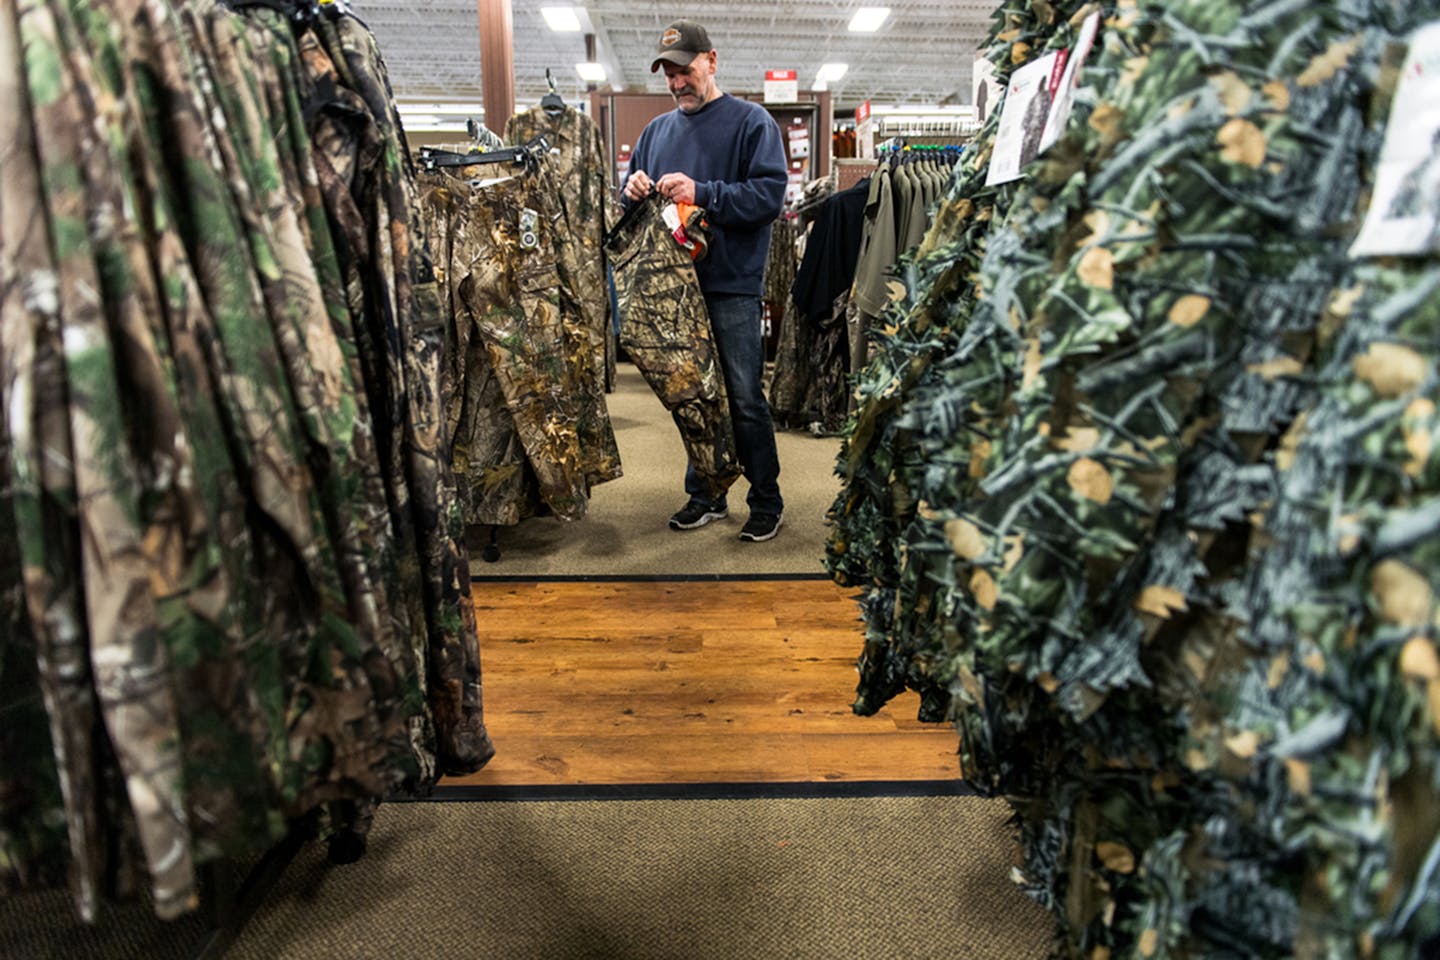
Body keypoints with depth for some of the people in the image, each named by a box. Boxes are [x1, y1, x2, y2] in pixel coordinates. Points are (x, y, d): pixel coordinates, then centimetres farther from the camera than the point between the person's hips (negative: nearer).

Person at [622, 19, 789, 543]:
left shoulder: (751, 121, 0)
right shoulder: (657, 130, 17)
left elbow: (770, 195, -13)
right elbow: (629, 195, 21)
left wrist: (702, 194, -21)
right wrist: (633, 191, -3)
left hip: (732, 286, -5)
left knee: (744, 398, -2)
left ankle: (767, 501, 11)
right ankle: (704, 495, 24)